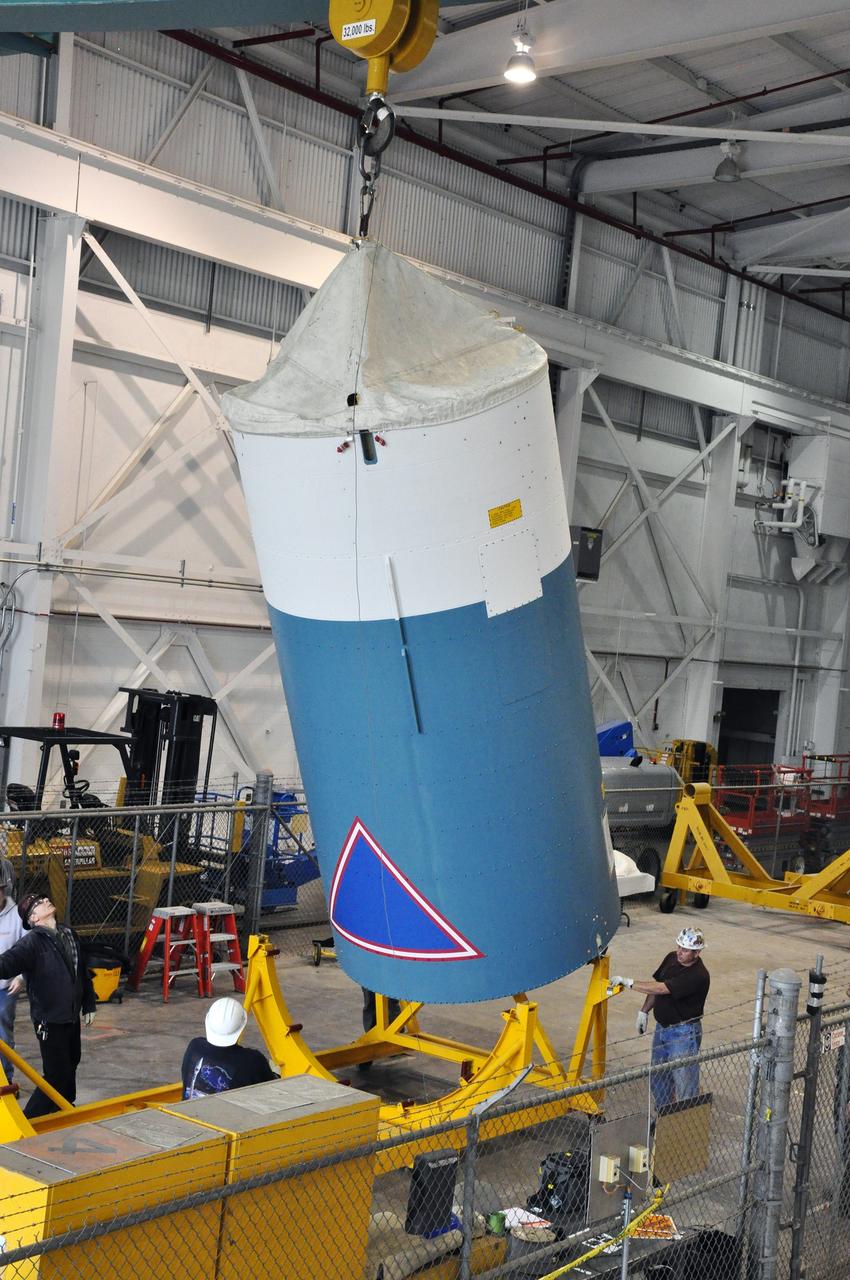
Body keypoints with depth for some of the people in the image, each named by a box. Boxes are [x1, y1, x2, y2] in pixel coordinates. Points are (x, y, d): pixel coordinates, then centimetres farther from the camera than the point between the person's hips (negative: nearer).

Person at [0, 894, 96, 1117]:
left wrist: (89, 1006, 18)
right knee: (57, 1073, -7)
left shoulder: (69, 935, 6)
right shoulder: (33, 941, -18)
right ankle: (30, 1119, 5)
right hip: (49, 1020, -8)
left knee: (71, 1063, 24)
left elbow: (82, 973, 16)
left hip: (72, 1015, 8)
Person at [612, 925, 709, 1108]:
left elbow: (660, 989, -30)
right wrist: (644, 1011, 5)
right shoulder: (671, 958, -1)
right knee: (658, 1077, 20)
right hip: (662, 1026, 8)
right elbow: (656, 984, 13)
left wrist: (628, 982, -27)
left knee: (684, 1079, -3)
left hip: (683, 1033, -8)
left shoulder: (698, 976, -27)